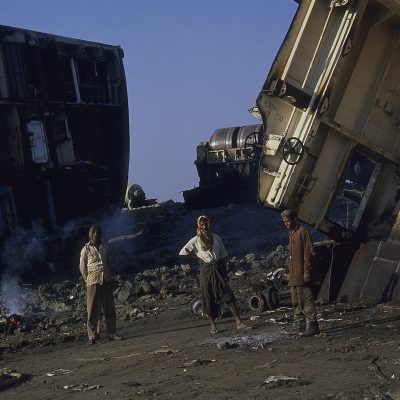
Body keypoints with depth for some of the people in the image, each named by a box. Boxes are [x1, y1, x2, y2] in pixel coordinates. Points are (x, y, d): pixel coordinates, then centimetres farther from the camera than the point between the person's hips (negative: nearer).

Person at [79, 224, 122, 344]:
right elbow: (82, 267, 4)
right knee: (93, 310, -5)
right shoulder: (86, 249, 1)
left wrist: (108, 276, 13)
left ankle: (112, 333, 10)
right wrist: (88, 280, 2)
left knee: (109, 308, 5)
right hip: (93, 282, -4)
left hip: (107, 281, 4)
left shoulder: (105, 248, 12)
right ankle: (92, 336, -3)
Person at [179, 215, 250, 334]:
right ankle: (212, 325, 15)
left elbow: (223, 256, 11)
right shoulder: (195, 241, 2)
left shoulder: (216, 238, 9)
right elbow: (183, 253, 1)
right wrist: (197, 258, -1)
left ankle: (239, 323, -9)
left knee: (229, 296, -6)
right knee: (209, 299, 3)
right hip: (206, 270, -2)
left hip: (218, 269, 2)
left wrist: (225, 272, 8)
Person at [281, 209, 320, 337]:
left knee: (306, 300, -10)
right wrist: (290, 273, 18)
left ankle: (312, 325, -9)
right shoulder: (291, 233, 18)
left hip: (302, 275, -9)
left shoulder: (303, 232, -8)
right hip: (293, 276, 9)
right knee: (296, 302, 11)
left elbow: (309, 253, -13)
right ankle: (300, 325, 16)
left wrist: (307, 271, -18)